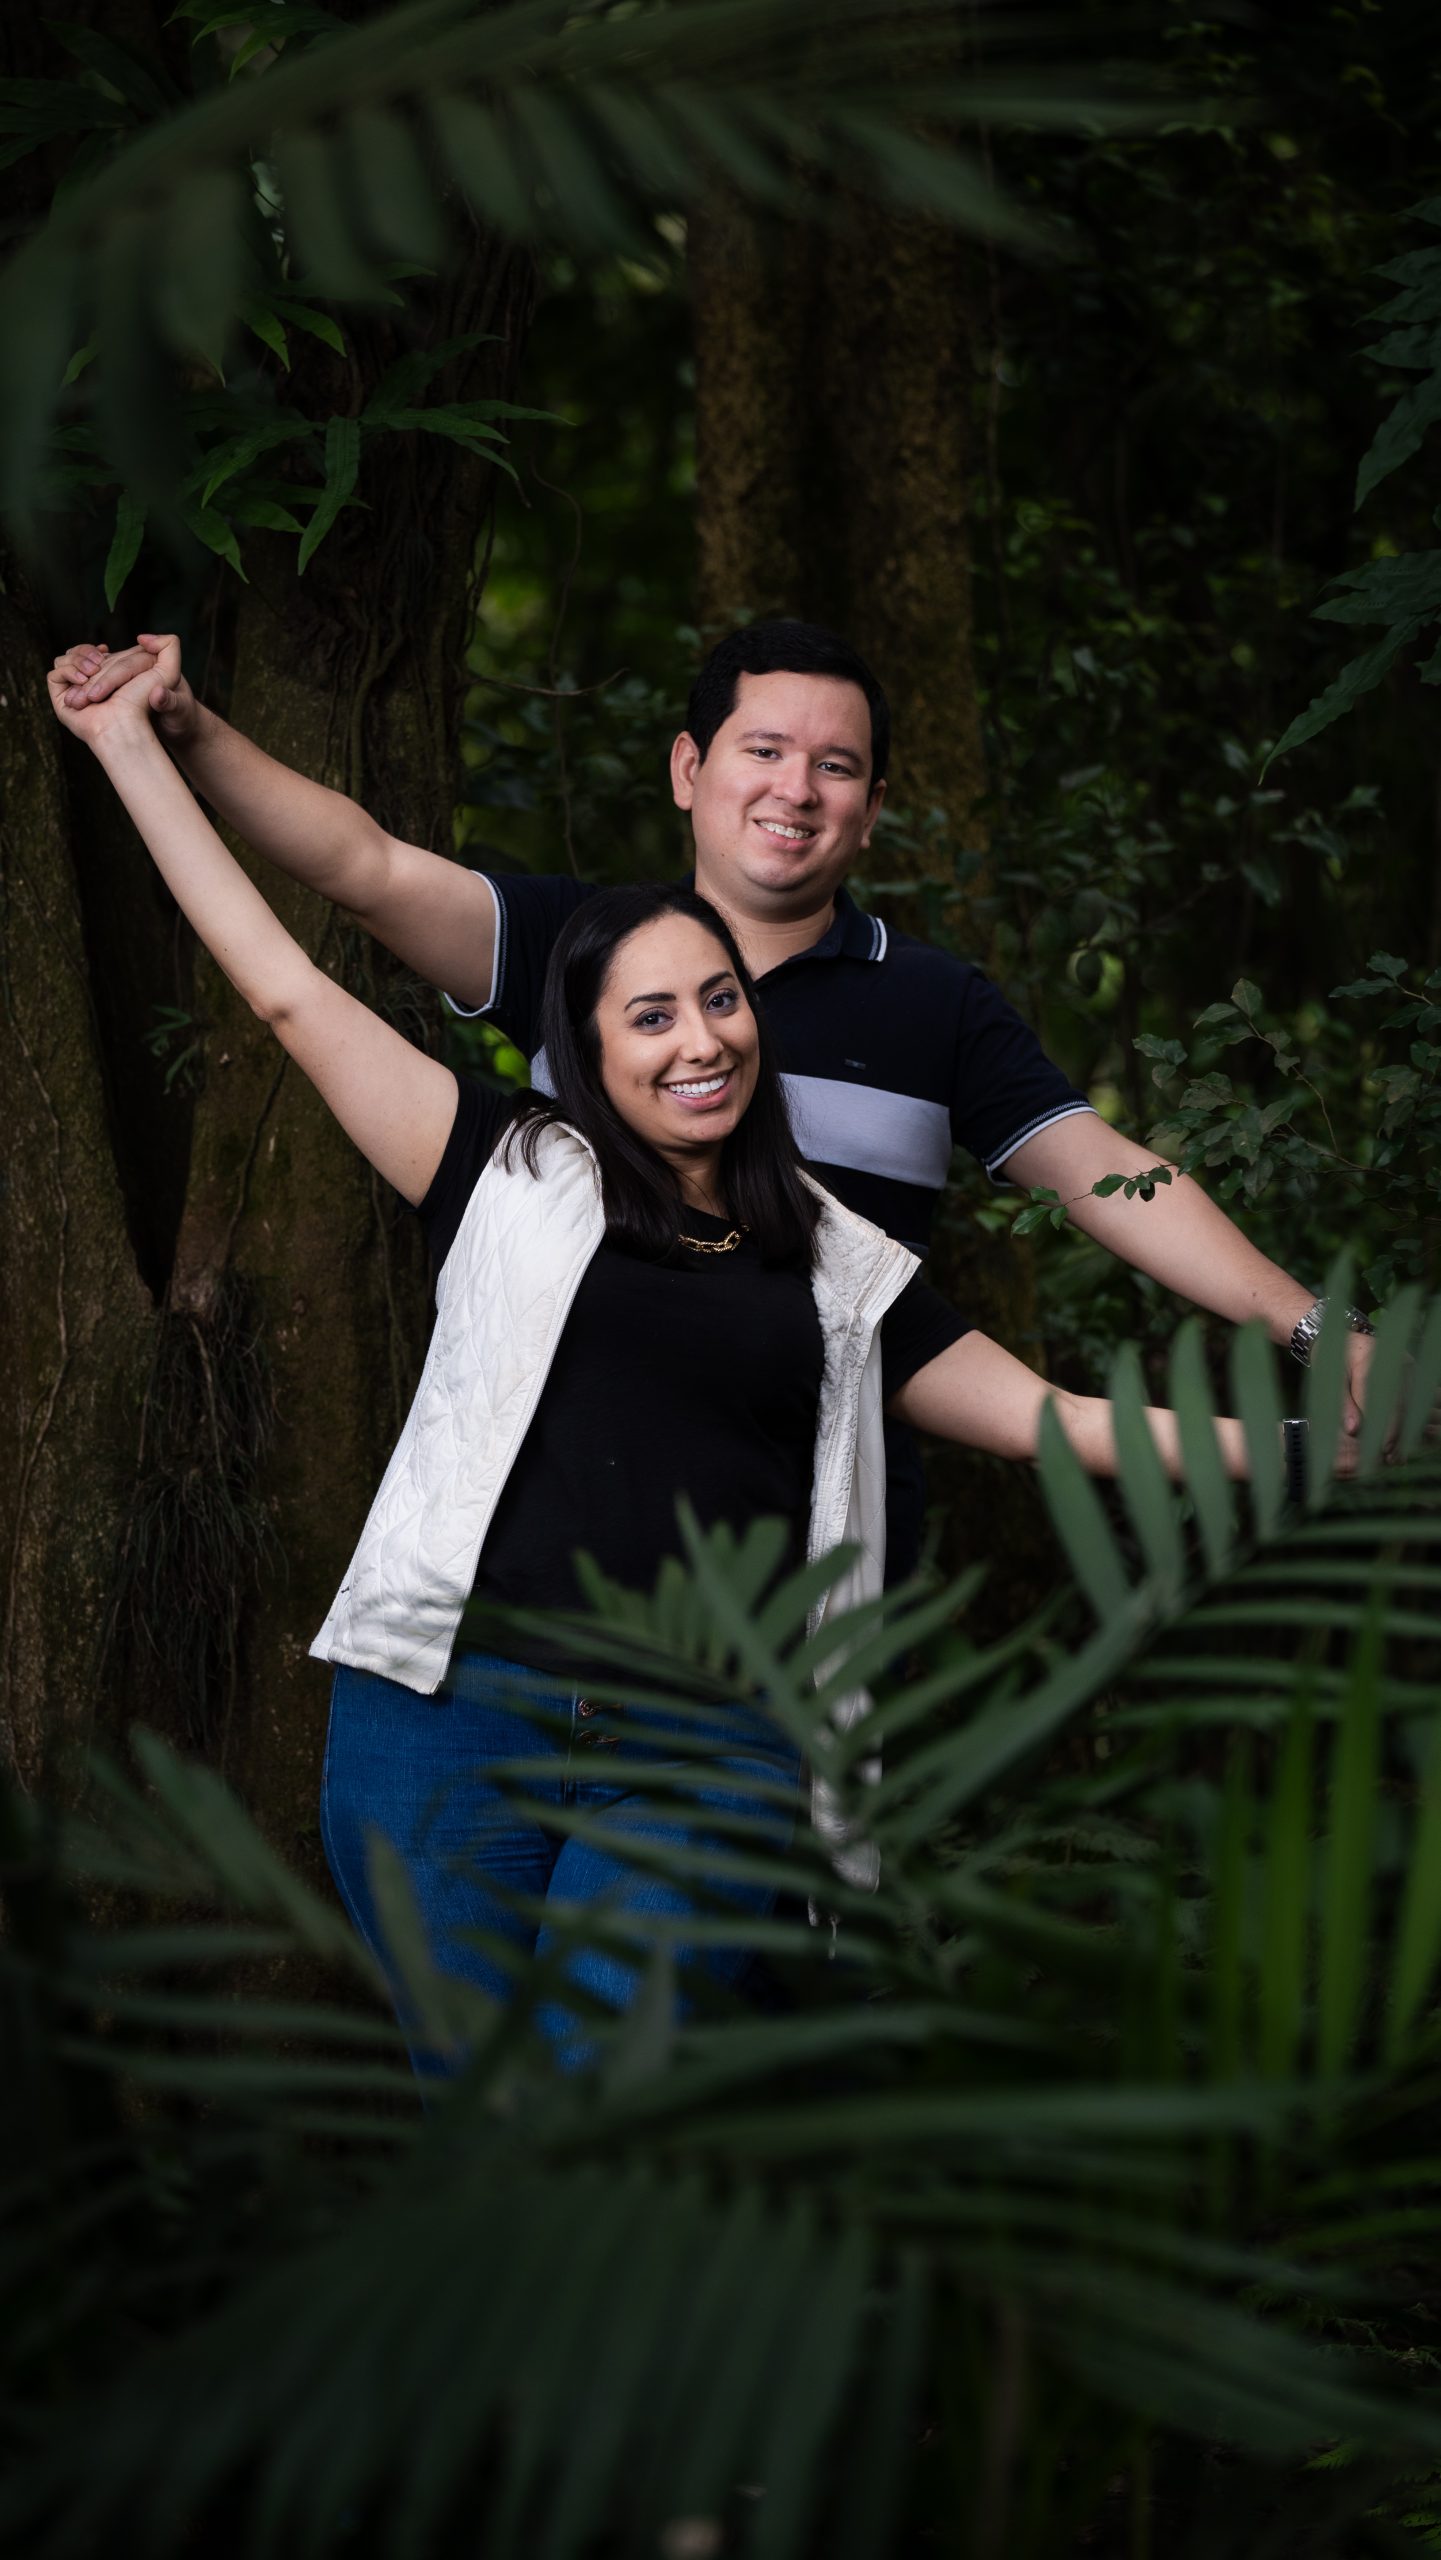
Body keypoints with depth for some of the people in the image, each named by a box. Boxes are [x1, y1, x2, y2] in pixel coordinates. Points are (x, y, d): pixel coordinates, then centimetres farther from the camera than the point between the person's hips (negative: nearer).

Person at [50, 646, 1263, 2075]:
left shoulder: (837, 1263, 18)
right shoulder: (517, 1180, 11)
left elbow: (1038, 1417, 22)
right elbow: (286, 987, 11)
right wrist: (128, 738, 12)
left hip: (704, 1757, 1)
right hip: (458, 1709, -1)